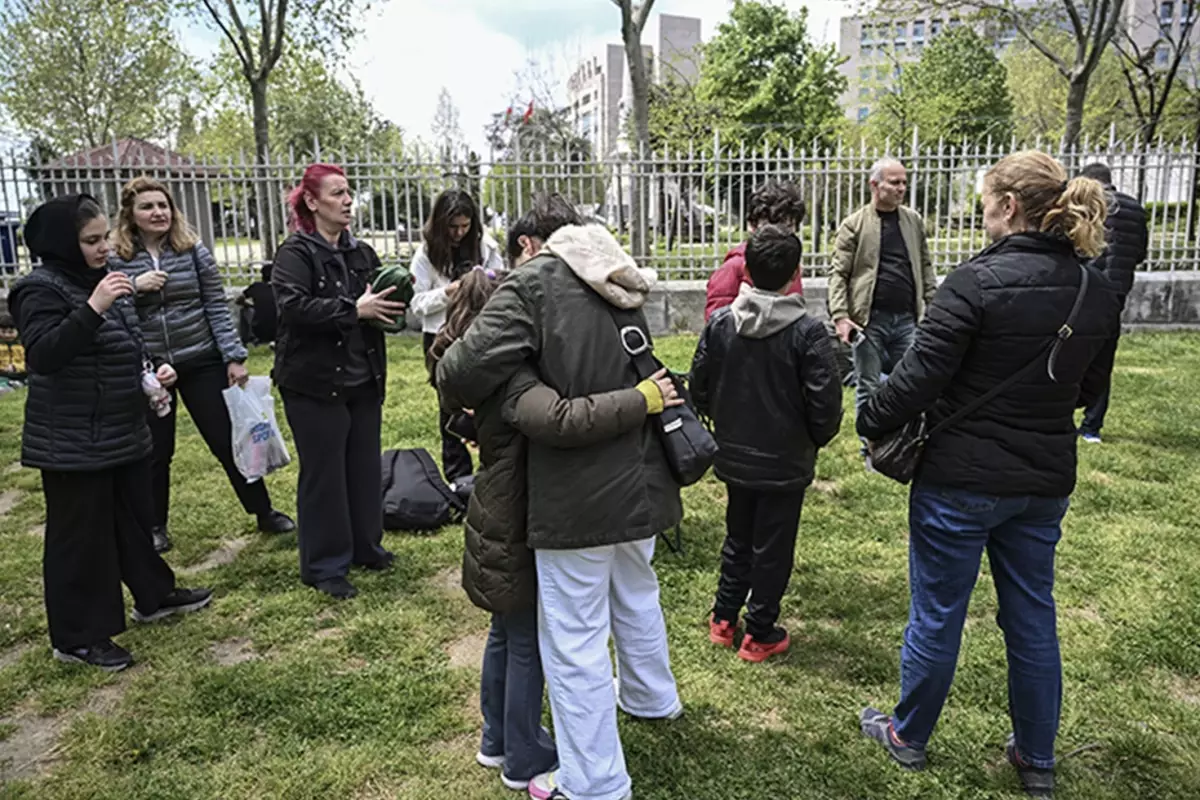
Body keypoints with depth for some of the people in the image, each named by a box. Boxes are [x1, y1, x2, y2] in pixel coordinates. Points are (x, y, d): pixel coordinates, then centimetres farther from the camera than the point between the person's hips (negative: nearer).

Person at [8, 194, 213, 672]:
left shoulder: (103, 281, 11)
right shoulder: (42, 289, -14)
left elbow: (129, 345, 22)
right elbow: (42, 356, -27)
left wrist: (154, 369, 3)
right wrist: (92, 308, -35)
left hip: (125, 432, 8)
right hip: (72, 443, -8)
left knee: (135, 518, 19)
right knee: (80, 534, 1)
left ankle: (153, 596, 37)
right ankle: (77, 637, 14)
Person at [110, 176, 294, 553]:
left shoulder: (194, 251, -1)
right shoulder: (115, 260, -2)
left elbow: (217, 307, -1)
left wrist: (234, 357, -7)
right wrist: (133, 288, -19)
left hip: (202, 363, 0)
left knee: (228, 440, 5)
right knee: (155, 452, 10)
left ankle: (265, 513, 17)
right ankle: (156, 527, 27)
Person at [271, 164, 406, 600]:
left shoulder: (362, 252, 10)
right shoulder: (295, 254, -9)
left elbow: (381, 301, 22)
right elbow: (293, 305, -25)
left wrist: (392, 300, -1)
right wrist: (354, 309, -26)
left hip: (362, 380, 7)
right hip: (314, 384, -6)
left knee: (365, 467, 15)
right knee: (323, 475, 2)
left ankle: (366, 546, 31)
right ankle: (324, 566, 15)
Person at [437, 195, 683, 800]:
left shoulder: (534, 282, -12)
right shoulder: (624, 289, 10)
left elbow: (468, 366, -22)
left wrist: (460, 402, -1)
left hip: (577, 493, -8)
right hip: (640, 478, 8)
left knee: (575, 639, 6)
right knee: (636, 595, 30)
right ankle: (650, 697, 54)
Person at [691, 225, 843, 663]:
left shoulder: (720, 322, -7)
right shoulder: (806, 332, -18)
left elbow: (699, 387, 0)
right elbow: (825, 404, -17)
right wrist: (814, 440, 4)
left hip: (733, 458, 4)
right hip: (785, 463, -4)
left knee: (737, 538, 22)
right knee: (772, 549, 11)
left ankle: (723, 619, 33)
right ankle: (760, 634, 23)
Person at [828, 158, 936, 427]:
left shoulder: (914, 221, 11)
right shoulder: (854, 224, -2)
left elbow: (925, 266, 16)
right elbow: (838, 273, -5)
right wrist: (840, 316, -14)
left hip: (907, 319, 4)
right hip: (870, 319, -3)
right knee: (868, 389, 5)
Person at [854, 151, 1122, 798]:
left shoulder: (977, 282, -20)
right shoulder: (1097, 294, 1)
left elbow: (918, 377, -20)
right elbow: (1086, 387, 11)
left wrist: (871, 423, -4)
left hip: (961, 481, -6)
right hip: (1046, 480, 6)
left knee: (936, 615, 11)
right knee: (1032, 617, 19)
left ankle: (908, 737, 31)